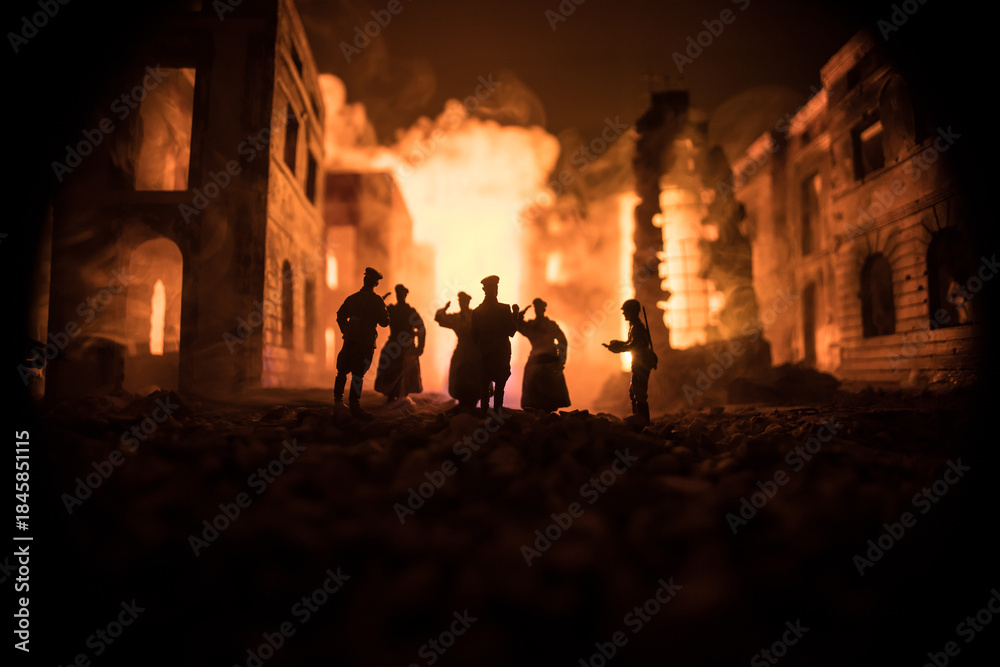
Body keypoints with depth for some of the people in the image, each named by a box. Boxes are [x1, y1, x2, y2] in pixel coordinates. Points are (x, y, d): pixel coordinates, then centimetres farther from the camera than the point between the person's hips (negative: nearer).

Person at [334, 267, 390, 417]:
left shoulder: (352, 297, 13)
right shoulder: (376, 300, -6)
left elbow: (340, 316, 20)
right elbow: (384, 322, -5)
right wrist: (383, 308, 11)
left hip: (350, 339, 6)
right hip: (365, 341, -6)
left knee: (343, 369, 17)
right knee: (358, 373, -8)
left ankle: (338, 399, 29)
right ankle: (354, 405, -11)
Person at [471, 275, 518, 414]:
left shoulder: (477, 311, 2)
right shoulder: (504, 309, -11)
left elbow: (474, 336, 6)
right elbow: (511, 332, -6)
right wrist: (515, 314, 3)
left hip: (484, 354, 3)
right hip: (501, 355, -3)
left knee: (484, 385, 11)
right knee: (499, 385, 2)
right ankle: (497, 412, -2)